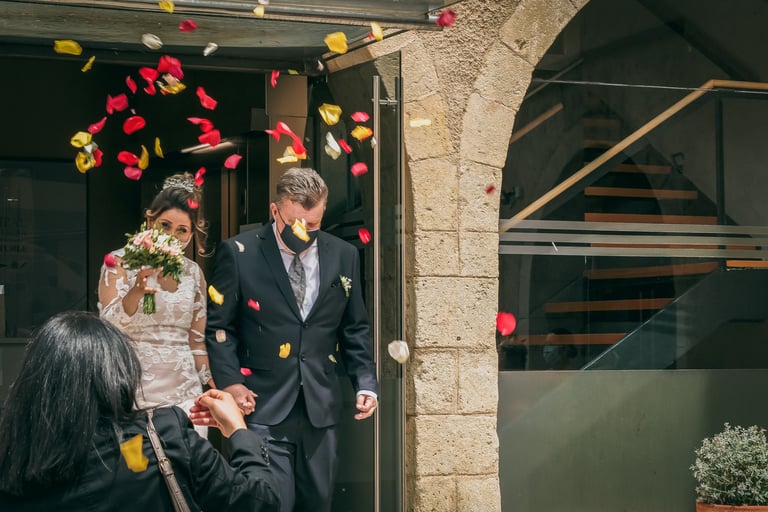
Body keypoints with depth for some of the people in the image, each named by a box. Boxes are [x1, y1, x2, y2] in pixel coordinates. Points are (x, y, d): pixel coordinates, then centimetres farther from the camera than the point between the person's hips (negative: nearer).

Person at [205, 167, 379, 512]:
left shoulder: (344, 256, 7)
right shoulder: (239, 253, -4)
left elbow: (354, 330, 14)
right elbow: (219, 325, -1)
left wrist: (366, 383, 4)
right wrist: (230, 381, -11)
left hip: (320, 409, 4)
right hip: (263, 408, -4)